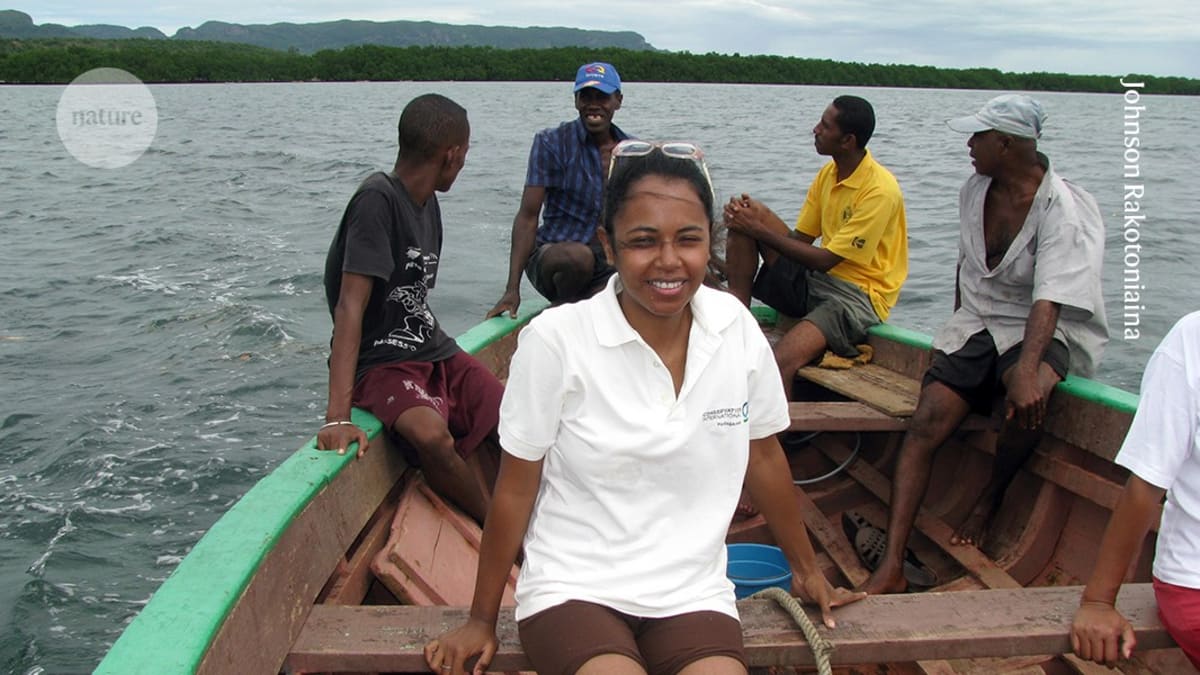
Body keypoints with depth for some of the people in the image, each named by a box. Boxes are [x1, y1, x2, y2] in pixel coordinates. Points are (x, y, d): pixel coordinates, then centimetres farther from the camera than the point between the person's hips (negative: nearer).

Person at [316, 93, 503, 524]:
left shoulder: (428, 203, 9)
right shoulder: (378, 200, -18)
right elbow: (351, 305, -26)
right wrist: (337, 417, -32)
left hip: (433, 350, 9)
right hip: (379, 362, -8)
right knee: (432, 436, -33)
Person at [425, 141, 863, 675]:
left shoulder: (736, 327, -4)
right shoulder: (555, 340, -13)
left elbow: (764, 457, 10)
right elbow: (515, 490, -4)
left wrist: (806, 569, 21)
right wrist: (482, 621, 5)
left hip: (693, 595, 3)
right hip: (574, 589, -3)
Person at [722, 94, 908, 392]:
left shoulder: (880, 191, -19)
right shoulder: (827, 175, 7)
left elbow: (825, 260, -20)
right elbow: (800, 239, 7)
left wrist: (761, 231, -18)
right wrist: (758, 218, -12)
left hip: (858, 297, -8)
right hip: (814, 282, 8)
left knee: (780, 362, -34)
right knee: (743, 221, -5)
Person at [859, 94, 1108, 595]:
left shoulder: (1065, 211, -16)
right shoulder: (975, 191, 5)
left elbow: (1048, 302, -28)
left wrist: (1026, 370, -42)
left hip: (1042, 332, -5)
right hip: (976, 324, 5)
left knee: (1026, 399, -38)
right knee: (924, 425, -16)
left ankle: (988, 503, -8)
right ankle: (891, 565, -21)